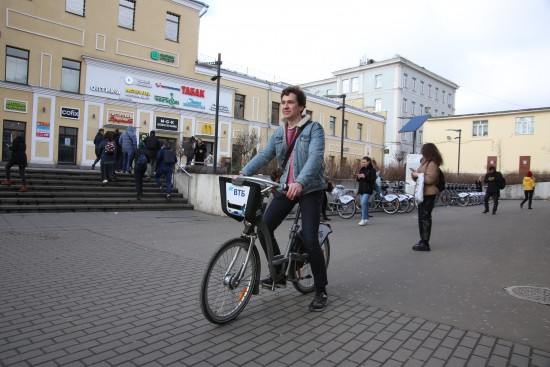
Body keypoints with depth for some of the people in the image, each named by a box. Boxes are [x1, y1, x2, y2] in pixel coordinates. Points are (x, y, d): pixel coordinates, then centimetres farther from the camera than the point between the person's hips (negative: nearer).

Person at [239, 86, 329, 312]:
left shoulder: (314, 128, -6)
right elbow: (264, 155, 1)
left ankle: (321, 291, 7)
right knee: (264, 228, -3)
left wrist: (300, 182, -37)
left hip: (310, 189, -6)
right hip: (286, 187, 6)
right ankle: (278, 275, 16)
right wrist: (244, 173, -15)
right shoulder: (279, 132, 12)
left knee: (309, 239, -12)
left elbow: (315, 157, -21)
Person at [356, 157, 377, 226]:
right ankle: (366, 219, 20)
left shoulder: (372, 170, -5)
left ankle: (363, 219, -17)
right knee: (365, 204, 11)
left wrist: (365, 177, -22)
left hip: (368, 189, -7)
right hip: (361, 189, 7)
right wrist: (358, 177, -4)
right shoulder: (361, 169, 14)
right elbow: (358, 180, 18)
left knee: (363, 203, -18)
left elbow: (373, 179, -13)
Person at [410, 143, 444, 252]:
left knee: (425, 217, -9)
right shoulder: (425, 162, 21)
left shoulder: (432, 164, -12)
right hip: (423, 194, 11)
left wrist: (418, 175, -16)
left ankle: (425, 243, -6)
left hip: (428, 194, -11)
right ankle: (423, 240, 23)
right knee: (422, 217, 14)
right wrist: (415, 173, 5)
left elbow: (430, 179, -22)